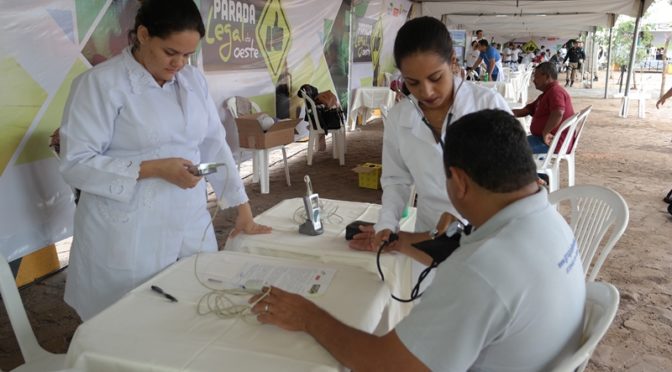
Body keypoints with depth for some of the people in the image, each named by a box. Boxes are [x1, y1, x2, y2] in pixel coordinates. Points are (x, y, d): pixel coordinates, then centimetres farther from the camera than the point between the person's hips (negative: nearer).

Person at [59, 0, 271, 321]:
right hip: (129, 237, -4)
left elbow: (214, 145, 8)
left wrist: (243, 209, 4)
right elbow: (75, 163, -12)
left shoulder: (194, 80, 7)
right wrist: (156, 168, -19)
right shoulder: (101, 83, -10)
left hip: (190, 228, 5)